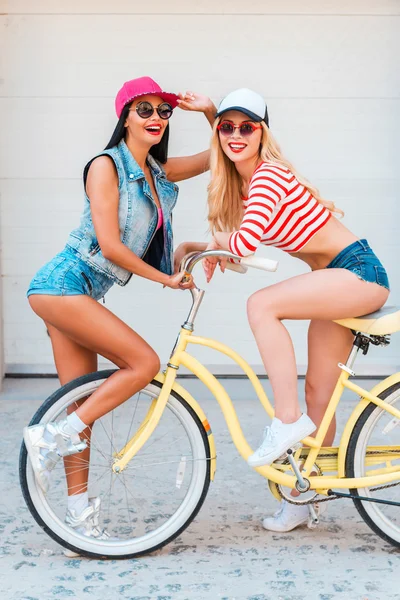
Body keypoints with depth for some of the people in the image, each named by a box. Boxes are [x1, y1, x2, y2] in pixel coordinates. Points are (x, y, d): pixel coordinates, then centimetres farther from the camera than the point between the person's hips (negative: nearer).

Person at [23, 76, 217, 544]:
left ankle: (79, 513, 14)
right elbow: (110, 245, -16)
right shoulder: (106, 166, -10)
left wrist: (210, 110, 3)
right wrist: (166, 279, -9)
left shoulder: (158, 172, 12)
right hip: (65, 283, -8)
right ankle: (51, 438, -9)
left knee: (83, 402, 7)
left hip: (84, 292, 8)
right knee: (144, 362, -16)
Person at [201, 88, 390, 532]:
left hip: (358, 271, -8)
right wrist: (211, 249, -1)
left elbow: (245, 241, -31)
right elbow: (230, 244, 19)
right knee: (319, 394, 9)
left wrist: (218, 239, -11)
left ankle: (288, 420, -17)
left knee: (262, 304, -27)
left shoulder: (269, 174, -18)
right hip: (335, 279, 8)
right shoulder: (238, 182, 9)